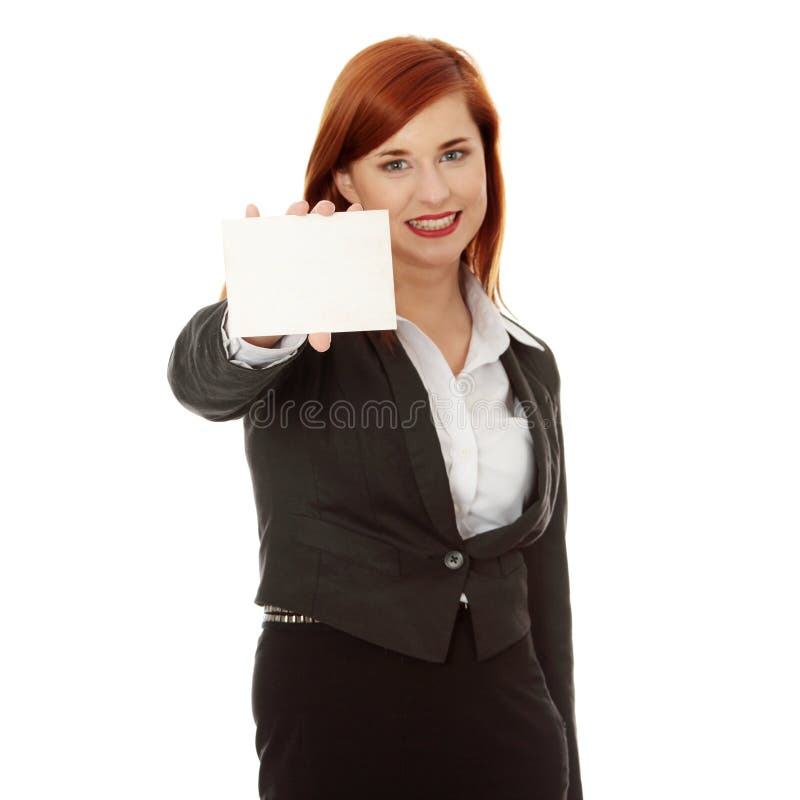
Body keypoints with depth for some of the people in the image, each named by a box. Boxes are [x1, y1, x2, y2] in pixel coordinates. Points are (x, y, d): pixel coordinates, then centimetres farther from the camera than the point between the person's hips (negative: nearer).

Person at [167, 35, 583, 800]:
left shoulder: (527, 364, 7)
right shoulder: (311, 342, -6)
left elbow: (544, 595, 10)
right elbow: (201, 378, -29)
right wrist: (258, 328, -51)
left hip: (509, 733, 4)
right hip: (336, 728, -3)